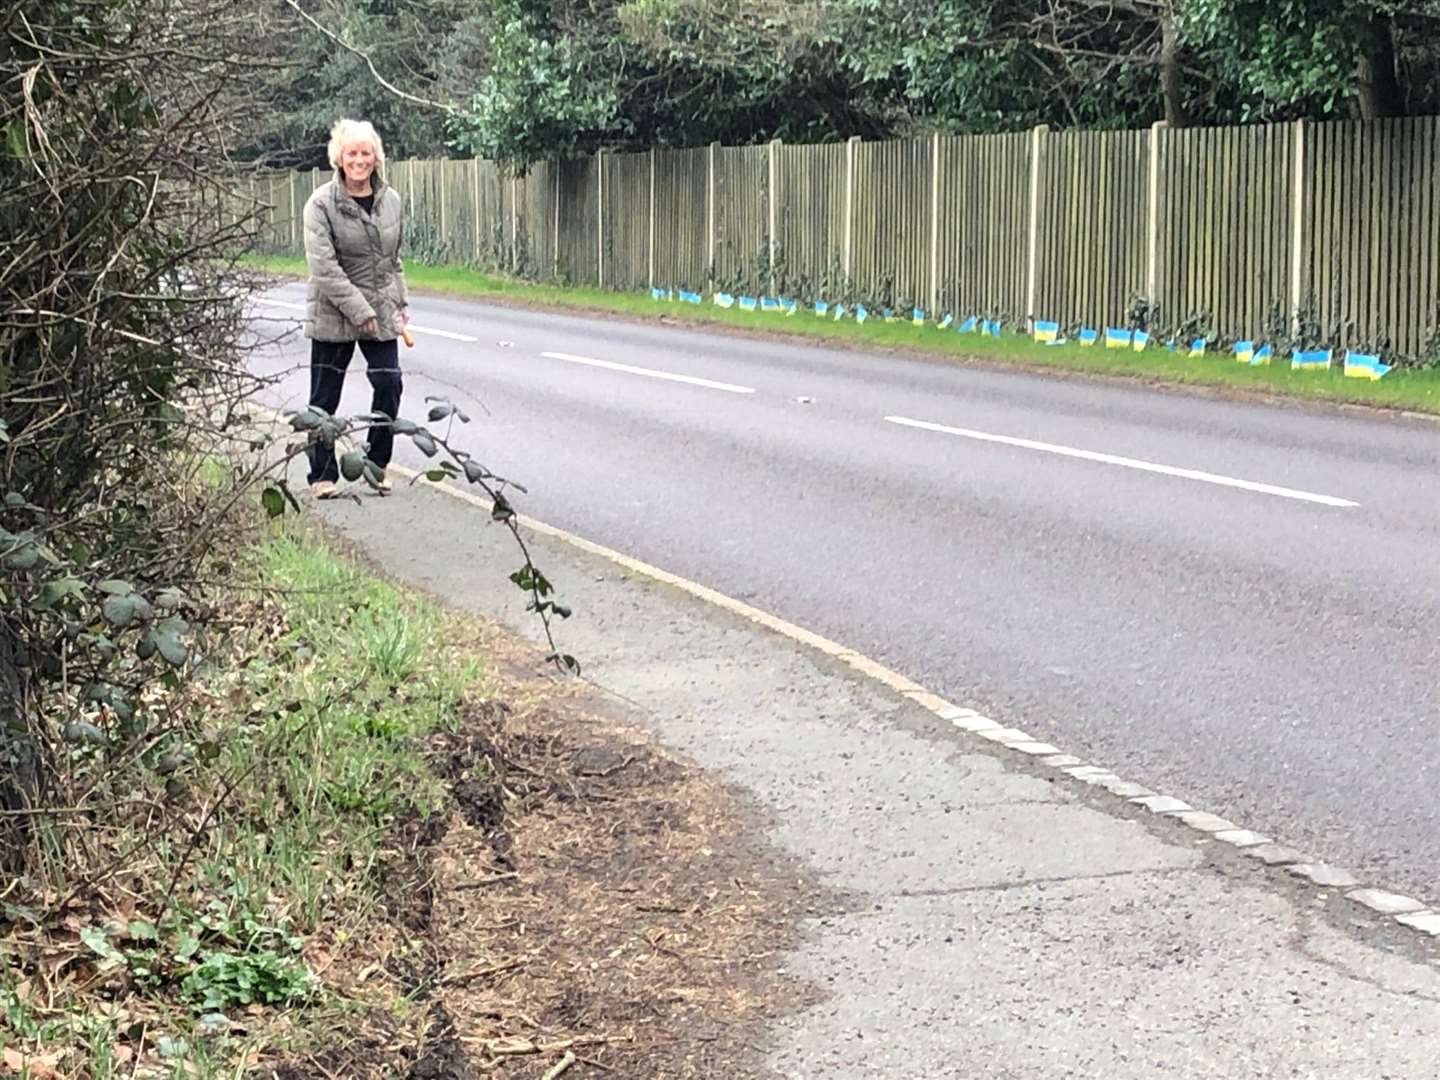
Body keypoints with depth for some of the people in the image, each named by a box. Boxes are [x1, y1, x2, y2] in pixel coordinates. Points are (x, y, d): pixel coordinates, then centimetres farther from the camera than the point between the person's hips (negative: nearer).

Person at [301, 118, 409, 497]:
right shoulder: (322, 203, -11)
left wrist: (400, 302, 16)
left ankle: (377, 464, 13)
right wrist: (359, 310, -19)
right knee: (325, 397, 3)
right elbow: (323, 265, -17)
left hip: (381, 312, 4)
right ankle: (323, 475, 14)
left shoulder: (390, 201, 6)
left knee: (389, 384, -5)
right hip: (333, 314, -4)